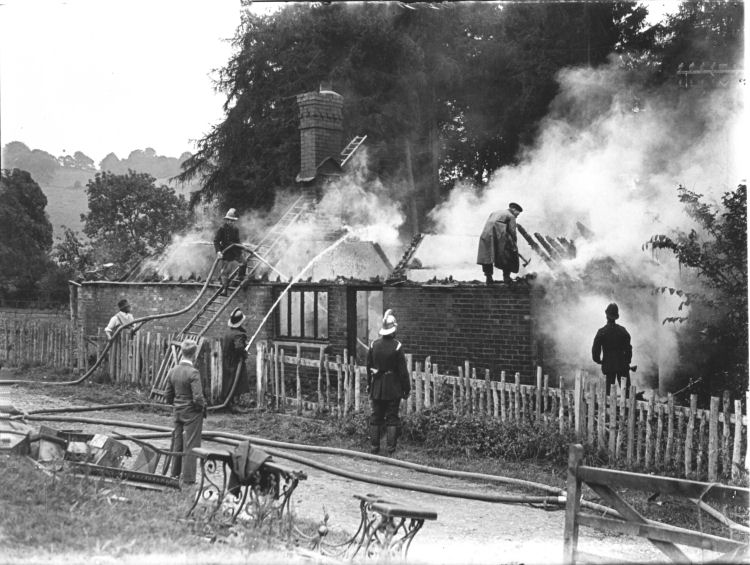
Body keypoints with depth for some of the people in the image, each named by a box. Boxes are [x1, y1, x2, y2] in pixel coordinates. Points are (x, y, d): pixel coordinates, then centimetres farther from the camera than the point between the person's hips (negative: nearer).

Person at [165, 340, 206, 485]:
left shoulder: (173, 371, 0)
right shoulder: (193, 373, -21)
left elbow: (168, 397, 7)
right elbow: (198, 398, -25)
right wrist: (202, 407, -5)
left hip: (178, 412, 7)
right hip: (192, 413, -6)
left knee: (177, 444, 18)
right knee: (190, 446, 2)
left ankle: (175, 473, 30)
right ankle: (188, 478, 6)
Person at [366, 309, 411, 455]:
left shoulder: (373, 345, -2)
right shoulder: (397, 346, -14)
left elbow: (369, 367, 5)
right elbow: (403, 370, -12)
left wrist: (369, 386, 16)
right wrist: (406, 389, -3)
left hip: (377, 387, 3)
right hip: (393, 388, -3)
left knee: (375, 418, 12)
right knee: (392, 419, 3)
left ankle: (374, 448, 15)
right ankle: (390, 449, 1)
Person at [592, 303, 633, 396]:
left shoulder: (601, 332, -8)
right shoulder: (622, 330, -3)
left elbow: (595, 350, -7)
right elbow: (628, 349, 0)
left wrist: (598, 361, 9)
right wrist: (627, 361, 11)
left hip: (608, 366, -1)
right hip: (622, 365, 1)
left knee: (609, 390, 5)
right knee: (626, 390, 5)